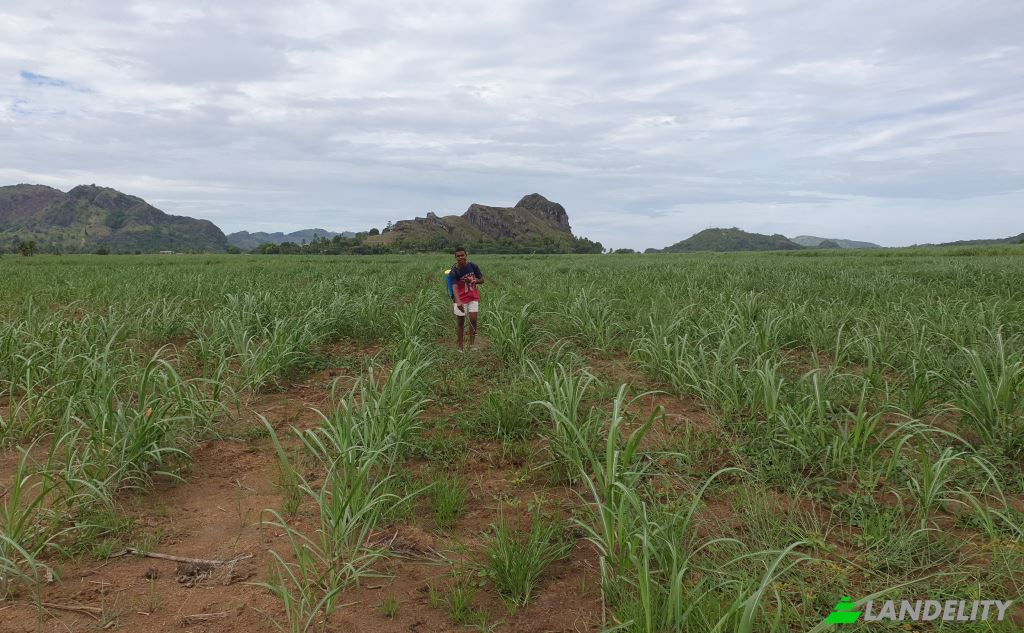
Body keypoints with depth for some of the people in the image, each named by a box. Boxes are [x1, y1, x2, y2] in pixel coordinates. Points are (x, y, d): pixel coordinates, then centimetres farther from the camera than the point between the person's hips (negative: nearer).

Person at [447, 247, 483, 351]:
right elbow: (455, 287, -28)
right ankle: (460, 346, 11)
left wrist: (473, 281, -18)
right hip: (460, 299, -2)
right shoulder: (454, 272, -16)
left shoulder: (473, 266, -6)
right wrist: (458, 302, -43)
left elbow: (482, 280, 5)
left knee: (473, 319, -7)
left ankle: (471, 344, 1)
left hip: (473, 297, 2)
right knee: (460, 322, 3)